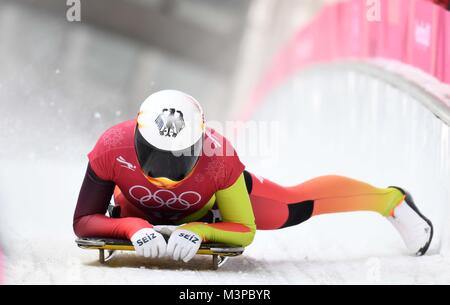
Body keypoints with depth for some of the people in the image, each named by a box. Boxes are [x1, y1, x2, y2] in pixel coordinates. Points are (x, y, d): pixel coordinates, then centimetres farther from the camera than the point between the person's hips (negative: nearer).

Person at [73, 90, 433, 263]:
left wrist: (198, 231, -50)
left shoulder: (217, 155, -43)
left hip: (206, 206, -1)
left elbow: (244, 230, -31)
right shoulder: (113, 147, -42)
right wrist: (132, 228, -54)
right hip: (142, 210, 2)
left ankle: (392, 200, 33)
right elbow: (84, 222, -35)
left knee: (297, 206, 9)